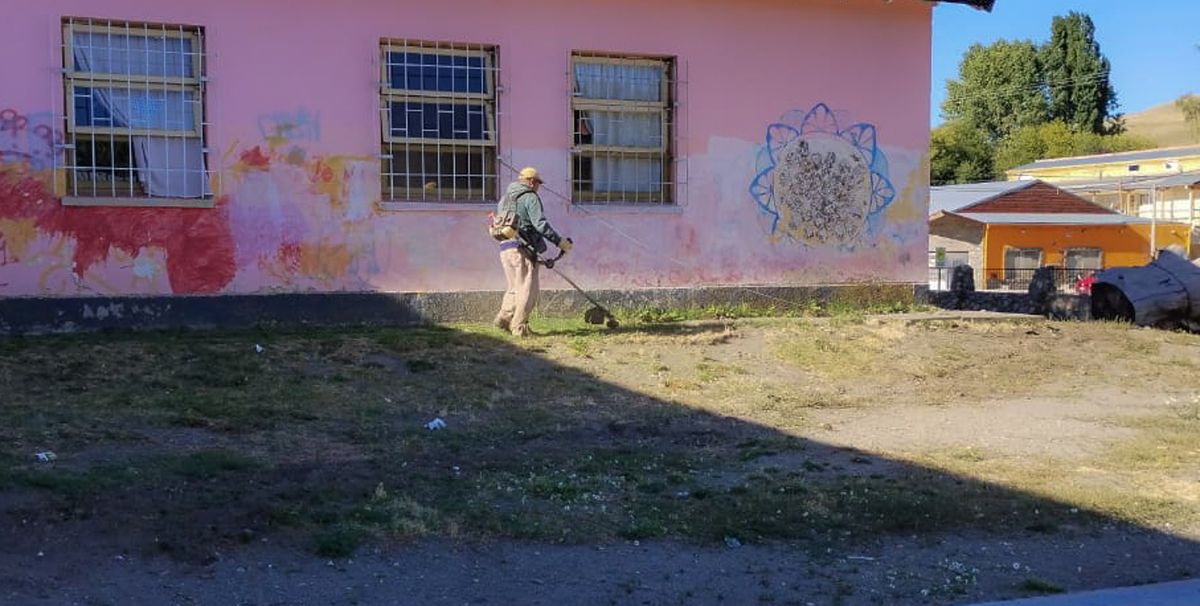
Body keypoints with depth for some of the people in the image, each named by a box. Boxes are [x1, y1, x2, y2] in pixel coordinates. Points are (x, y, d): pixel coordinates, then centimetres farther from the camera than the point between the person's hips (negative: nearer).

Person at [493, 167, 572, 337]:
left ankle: (504, 318, 11)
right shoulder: (530, 197, -5)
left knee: (515, 287, 19)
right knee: (527, 289, -2)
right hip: (522, 248, -8)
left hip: (505, 248, 8)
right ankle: (519, 326, -4)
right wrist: (560, 241, -11)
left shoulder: (505, 198, 21)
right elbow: (540, 224, -15)